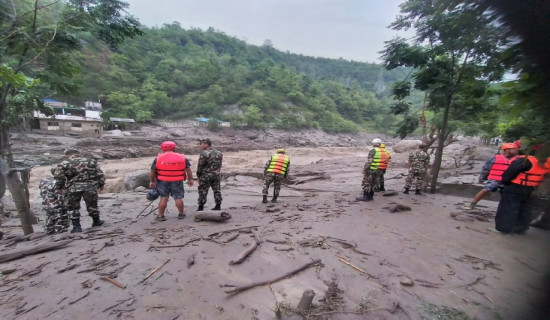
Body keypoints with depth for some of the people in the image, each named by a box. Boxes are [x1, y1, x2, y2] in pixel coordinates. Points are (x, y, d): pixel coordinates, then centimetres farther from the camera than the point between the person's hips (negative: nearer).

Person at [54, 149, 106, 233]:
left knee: (73, 207, 14)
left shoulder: (63, 163, 3)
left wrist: (64, 184, 16)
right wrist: (101, 184, 19)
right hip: (90, 186, 2)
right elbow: (100, 175, 7)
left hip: (73, 188, -1)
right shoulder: (91, 161, 6)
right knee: (92, 205, 17)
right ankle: (96, 222, 29)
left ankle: (76, 226, 13)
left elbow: (57, 177, -1)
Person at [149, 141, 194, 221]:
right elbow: (188, 170, 3)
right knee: (178, 198, 7)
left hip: (163, 181, 0)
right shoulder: (182, 158, 0)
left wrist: (151, 181, 12)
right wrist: (190, 179, 10)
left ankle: (160, 216, 13)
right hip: (177, 182, 0)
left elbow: (152, 171, 3)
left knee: (163, 198, 8)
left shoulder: (158, 158, 0)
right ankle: (181, 214, 18)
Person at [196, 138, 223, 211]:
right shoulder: (219, 153, 7)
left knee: (203, 191, 4)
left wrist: (198, 176, 1)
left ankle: (201, 208, 9)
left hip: (206, 175, -6)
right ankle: (218, 206, 19)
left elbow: (200, 166, -11)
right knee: (217, 191, 12)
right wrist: (216, 172, 16)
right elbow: (220, 165, 9)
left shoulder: (204, 153, -14)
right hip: (216, 175, 6)